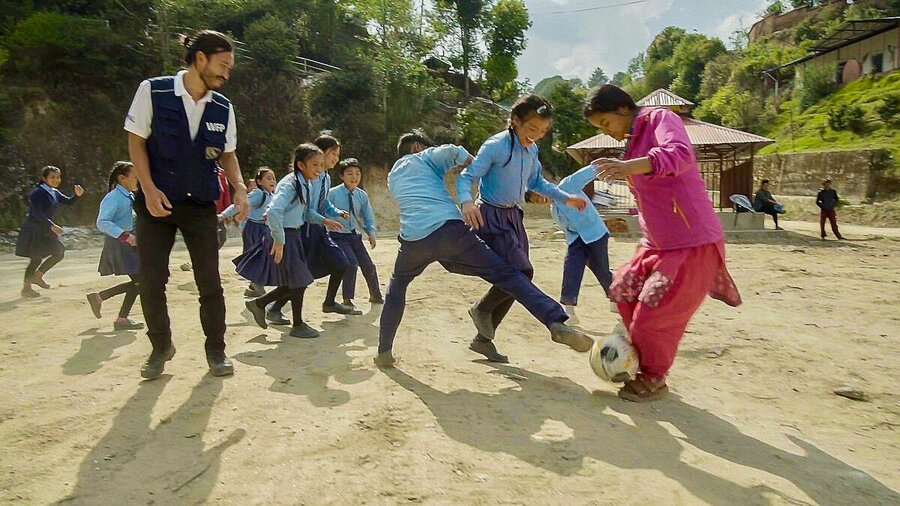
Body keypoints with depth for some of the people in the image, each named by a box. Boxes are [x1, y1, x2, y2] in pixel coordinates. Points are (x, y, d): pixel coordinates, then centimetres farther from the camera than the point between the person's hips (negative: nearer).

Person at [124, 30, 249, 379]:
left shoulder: (223, 108, 1)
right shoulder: (153, 91, -8)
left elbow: (227, 153, 9)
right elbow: (136, 141, -5)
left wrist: (239, 188, -8)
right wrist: (149, 189, -14)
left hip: (201, 205, 2)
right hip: (157, 200, -2)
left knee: (210, 281, 1)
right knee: (151, 280, 3)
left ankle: (216, 350, 15)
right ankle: (161, 347, 23)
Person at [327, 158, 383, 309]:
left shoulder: (362, 195, -1)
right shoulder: (333, 193, -14)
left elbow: (368, 217, 8)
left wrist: (371, 233, -6)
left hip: (354, 235, 5)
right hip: (338, 235, -5)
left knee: (368, 265, 7)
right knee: (352, 262, -20)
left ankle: (375, 296, 31)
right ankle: (347, 300, -2)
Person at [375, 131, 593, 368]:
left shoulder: (392, 177, 33)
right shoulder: (424, 157, 19)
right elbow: (450, 152, -3)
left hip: (413, 240, 4)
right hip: (449, 230, -3)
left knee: (397, 287, 31)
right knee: (507, 274, -2)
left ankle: (384, 352, 27)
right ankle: (557, 323, -19)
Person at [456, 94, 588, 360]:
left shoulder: (532, 150, 6)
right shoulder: (496, 146, -17)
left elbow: (536, 182, 22)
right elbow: (467, 176, -19)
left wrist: (566, 198, 18)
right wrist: (466, 201, -39)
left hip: (513, 216, 8)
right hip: (491, 217, -8)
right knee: (521, 271, -19)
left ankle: (483, 337, 21)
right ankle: (482, 309, 9)